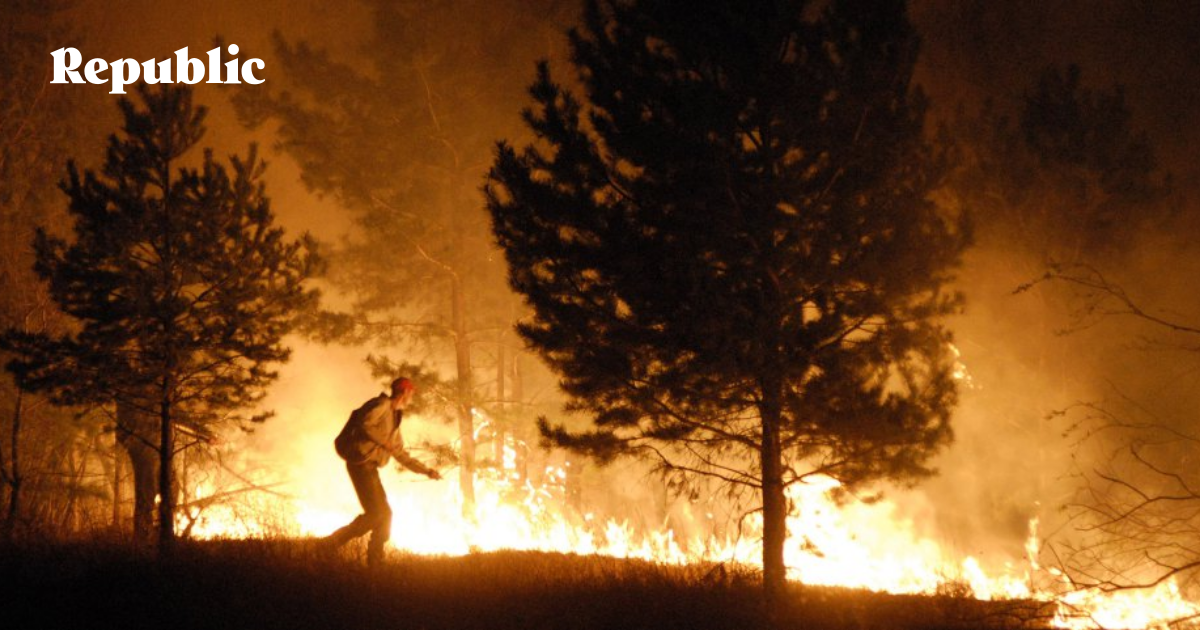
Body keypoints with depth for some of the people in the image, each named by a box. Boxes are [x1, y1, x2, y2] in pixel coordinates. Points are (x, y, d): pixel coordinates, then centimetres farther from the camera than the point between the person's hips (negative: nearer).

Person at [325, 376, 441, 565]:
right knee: (376, 513, -15)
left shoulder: (394, 418, 25)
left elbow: (401, 455, 29)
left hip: (369, 467, 10)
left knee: (385, 514, 8)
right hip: (361, 463, -10)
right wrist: (385, 443, -16)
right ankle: (332, 544, -12)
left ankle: (375, 561, 10)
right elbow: (365, 424, -23)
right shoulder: (382, 406, -4)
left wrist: (427, 471, 24)